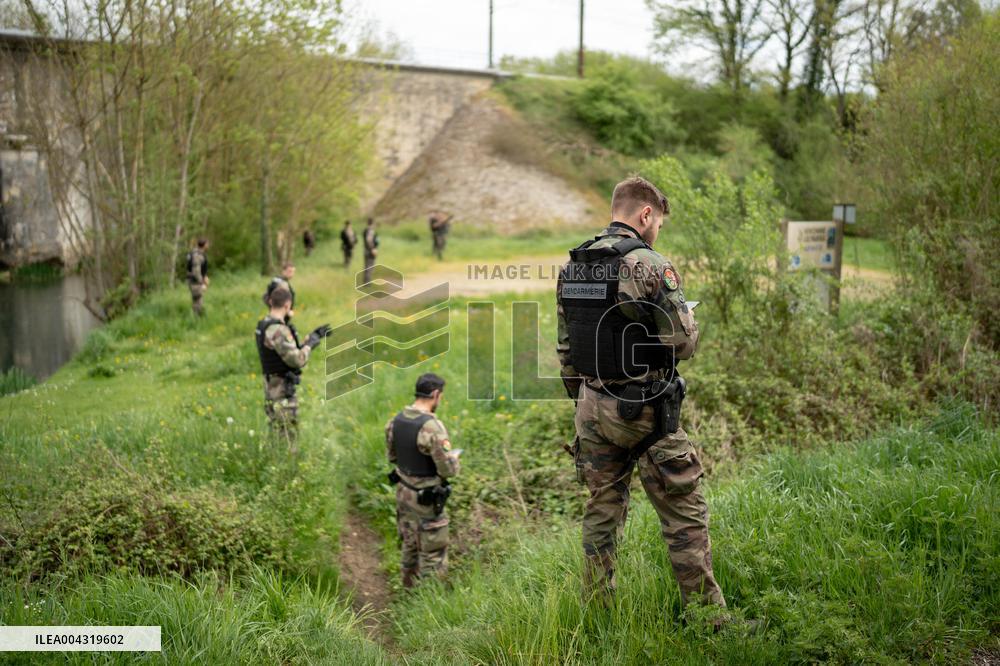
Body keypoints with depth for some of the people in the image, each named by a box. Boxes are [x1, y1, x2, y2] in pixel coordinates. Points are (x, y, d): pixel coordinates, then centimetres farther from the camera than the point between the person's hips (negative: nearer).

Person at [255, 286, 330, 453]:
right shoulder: (277, 330, -23)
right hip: (282, 391, -10)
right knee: (288, 439, -3)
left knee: (278, 435, 19)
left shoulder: (265, 325, 9)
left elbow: (291, 352, 17)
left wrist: (314, 336, 17)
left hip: (273, 388, 10)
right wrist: (310, 343, -8)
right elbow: (297, 360, -25)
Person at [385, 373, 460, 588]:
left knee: (410, 545, 23)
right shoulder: (432, 426, -28)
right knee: (433, 553, 6)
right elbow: (449, 469, -24)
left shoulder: (395, 420, -3)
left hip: (404, 493, 8)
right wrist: (454, 456, -3)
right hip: (427, 500, -8)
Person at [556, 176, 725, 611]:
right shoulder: (650, 265, -15)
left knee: (602, 510, 15)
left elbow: (565, 347, 11)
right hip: (644, 410, -6)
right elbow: (684, 344, -15)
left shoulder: (571, 268, 6)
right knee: (684, 514, 5)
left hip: (592, 407, 6)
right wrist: (688, 320, 8)